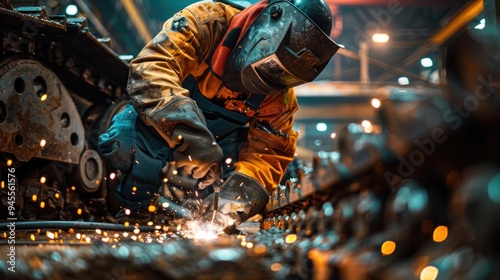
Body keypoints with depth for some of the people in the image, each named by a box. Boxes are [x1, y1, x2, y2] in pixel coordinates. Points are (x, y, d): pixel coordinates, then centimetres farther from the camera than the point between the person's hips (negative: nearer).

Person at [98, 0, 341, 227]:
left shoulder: (280, 93, -12)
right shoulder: (206, 23, -27)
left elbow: (268, 153, -11)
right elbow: (150, 68, -40)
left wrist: (236, 197, -32)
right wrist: (191, 139, -52)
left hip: (220, 140, 4)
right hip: (156, 121, -3)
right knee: (123, 139, -34)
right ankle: (136, 213, -9)